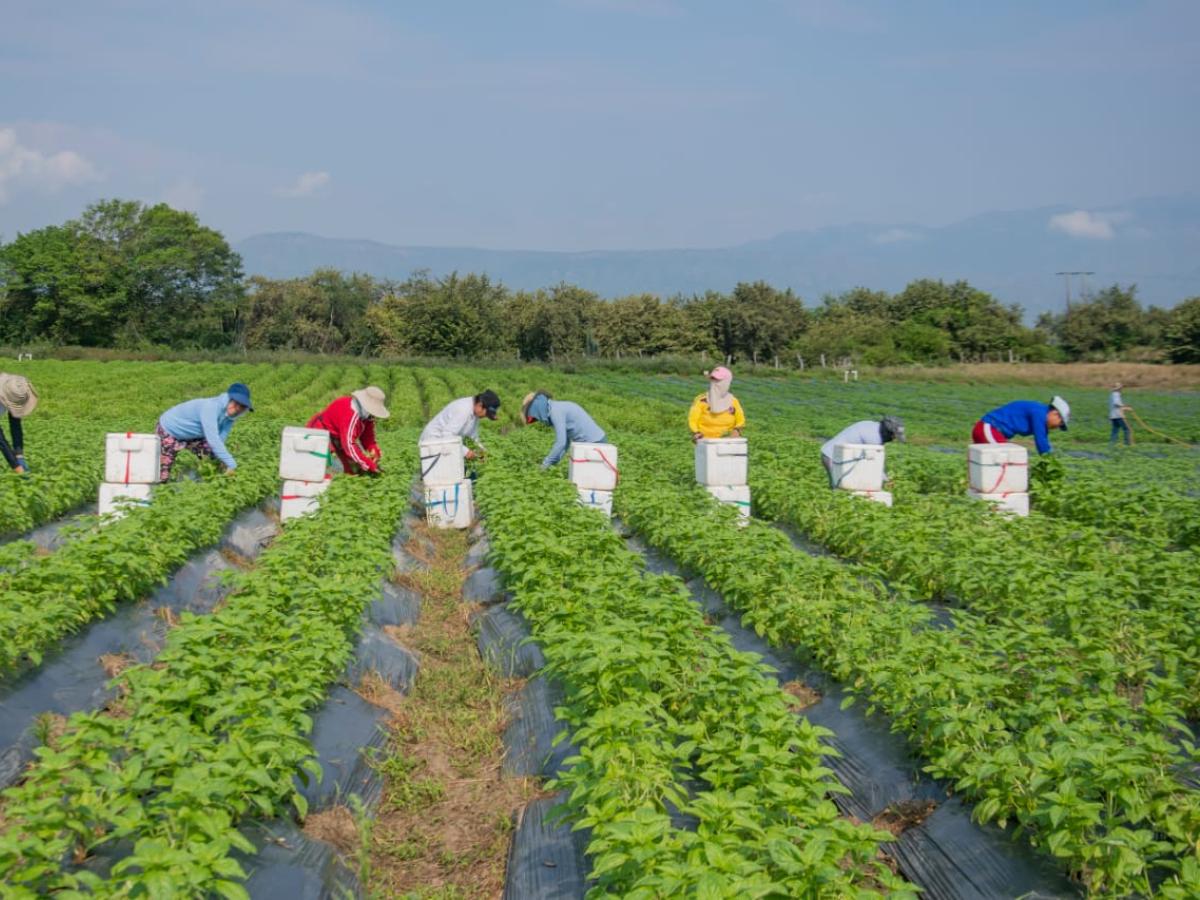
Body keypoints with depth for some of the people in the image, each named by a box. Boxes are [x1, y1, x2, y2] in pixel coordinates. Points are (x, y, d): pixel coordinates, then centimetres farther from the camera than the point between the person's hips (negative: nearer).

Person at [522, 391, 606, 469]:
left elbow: (561, 442, -20)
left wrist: (546, 464, -12)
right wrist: (552, 462, 11)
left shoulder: (555, 412, -15)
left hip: (593, 443, -9)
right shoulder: (558, 408, 14)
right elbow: (565, 441, 17)